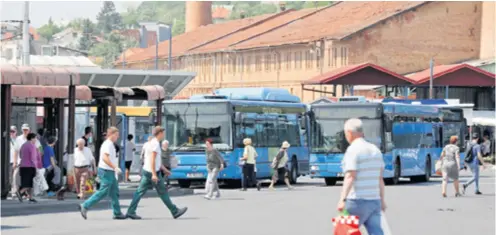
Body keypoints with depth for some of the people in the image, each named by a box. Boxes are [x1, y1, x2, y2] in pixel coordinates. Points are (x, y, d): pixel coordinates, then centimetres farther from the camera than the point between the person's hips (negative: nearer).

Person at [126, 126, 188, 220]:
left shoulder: (152, 143, 16)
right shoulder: (155, 144, -16)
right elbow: (152, 160, -23)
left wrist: (164, 169, 29)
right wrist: (154, 174, -26)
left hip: (146, 171, 9)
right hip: (153, 172, -9)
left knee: (140, 191, 4)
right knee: (163, 192, 1)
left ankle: (131, 212, -1)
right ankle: (175, 211, 10)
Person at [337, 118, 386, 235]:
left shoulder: (353, 150, -9)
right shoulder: (375, 150, 14)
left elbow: (350, 177, -20)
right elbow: (380, 178, 18)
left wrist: (342, 199, -27)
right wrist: (382, 200, 26)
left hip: (358, 201, -7)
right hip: (374, 201, 7)